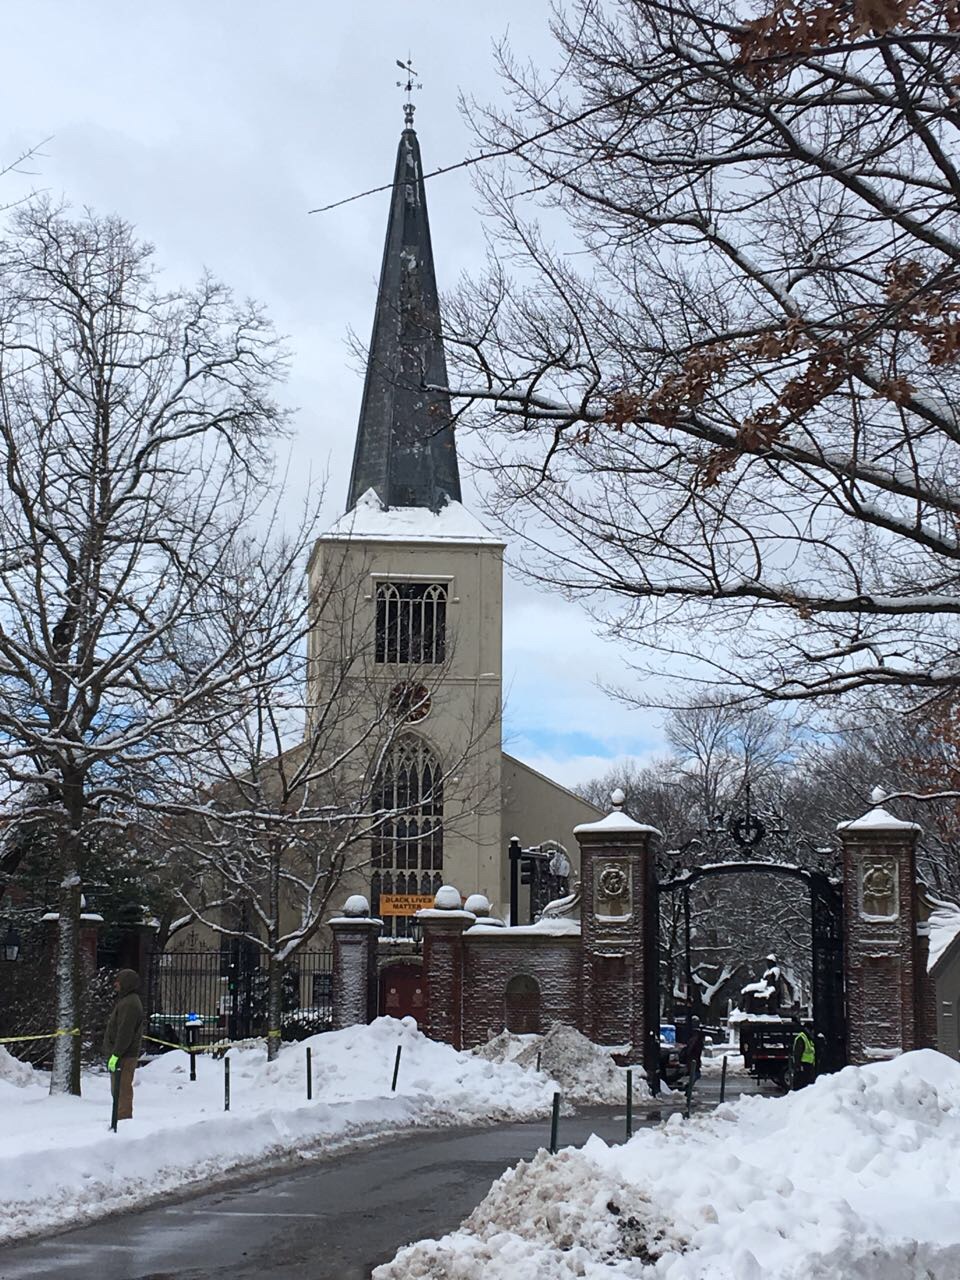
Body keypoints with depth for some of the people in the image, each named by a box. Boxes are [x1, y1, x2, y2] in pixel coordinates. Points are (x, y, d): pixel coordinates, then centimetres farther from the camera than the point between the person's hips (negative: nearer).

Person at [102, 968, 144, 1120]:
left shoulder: (129, 1004, -16)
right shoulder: (125, 1001, 19)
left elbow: (125, 1033, -23)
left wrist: (116, 1055, -24)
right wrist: (114, 1054, 21)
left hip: (123, 1057, -11)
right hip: (122, 1056, 11)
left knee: (121, 1091, -10)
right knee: (120, 1091, 16)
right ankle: (124, 1120, 22)